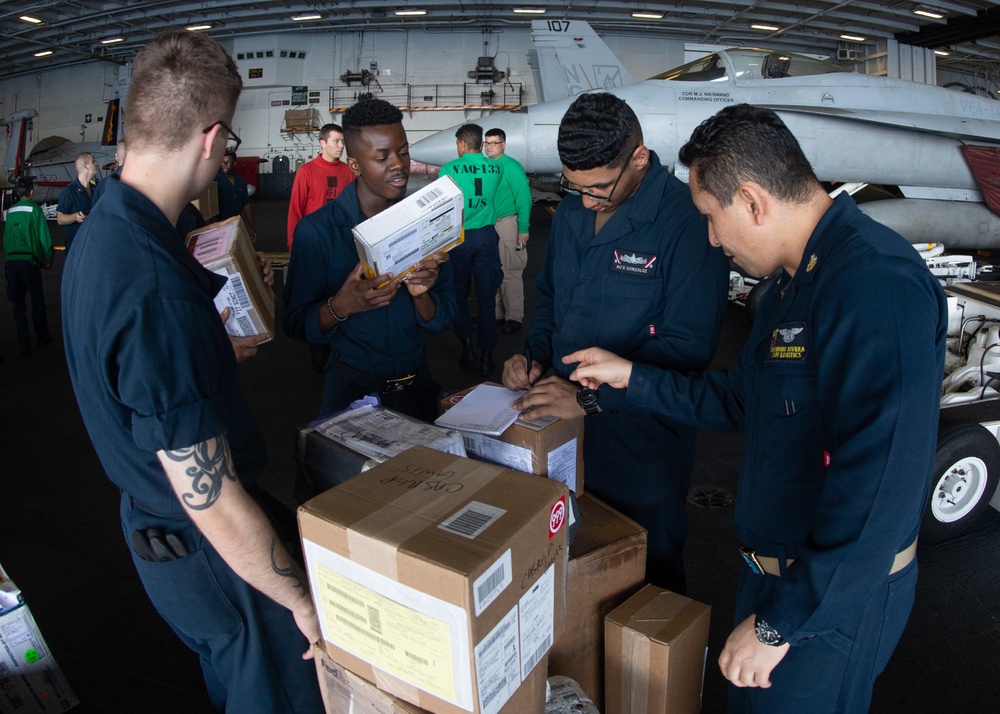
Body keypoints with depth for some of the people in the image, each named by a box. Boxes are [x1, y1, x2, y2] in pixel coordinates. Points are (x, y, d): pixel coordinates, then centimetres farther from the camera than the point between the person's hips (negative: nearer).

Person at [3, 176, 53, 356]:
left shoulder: (10, 211, 8)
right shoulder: (34, 209, -6)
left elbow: (6, 238, 9)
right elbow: (44, 237, -7)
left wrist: (9, 257, 17)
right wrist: (47, 258, 5)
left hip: (11, 261, 4)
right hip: (29, 260, -4)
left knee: (19, 304, 8)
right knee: (37, 300, 13)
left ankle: (24, 345, 9)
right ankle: (42, 337, 23)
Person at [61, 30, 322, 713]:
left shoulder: (98, 231, -1)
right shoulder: (158, 288, -34)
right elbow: (213, 504, -30)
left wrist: (215, 352, 31)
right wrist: (304, 602, -18)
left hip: (150, 517, 9)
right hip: (207, 550, -9)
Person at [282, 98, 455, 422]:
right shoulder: (316, 230, -12)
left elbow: (443, 320, -3)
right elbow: (295, 324, -12)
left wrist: (421, 295, -23)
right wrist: (340, 306, -30)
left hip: (416, 384, 3)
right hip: (352, 389, -3)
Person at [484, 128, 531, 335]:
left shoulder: (512, 167, -9)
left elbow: (523, 199, -12)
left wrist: (523, 229, -15)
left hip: (506, 223, -7)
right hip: (487, 225, 7)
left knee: (510, 272, -2)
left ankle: (514, 317, 7)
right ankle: (497, 314, 23)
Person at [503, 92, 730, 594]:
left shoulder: (687, 221, -18)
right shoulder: (570, 214, 5)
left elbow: (687, 346, -21)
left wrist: (592, 397, -25)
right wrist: (534, 355, -1)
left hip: (642, 444, -6)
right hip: (562, 426, 6)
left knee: (646, 579, 15)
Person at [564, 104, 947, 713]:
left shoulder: (878, 286, -29)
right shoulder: (795, 282, 6)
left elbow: (881, 490, -33)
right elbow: (739, 400, 15)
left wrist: (781, 622, -27)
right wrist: (632, 378, 12)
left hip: (834, 597, -9)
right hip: (775, 566, 9)